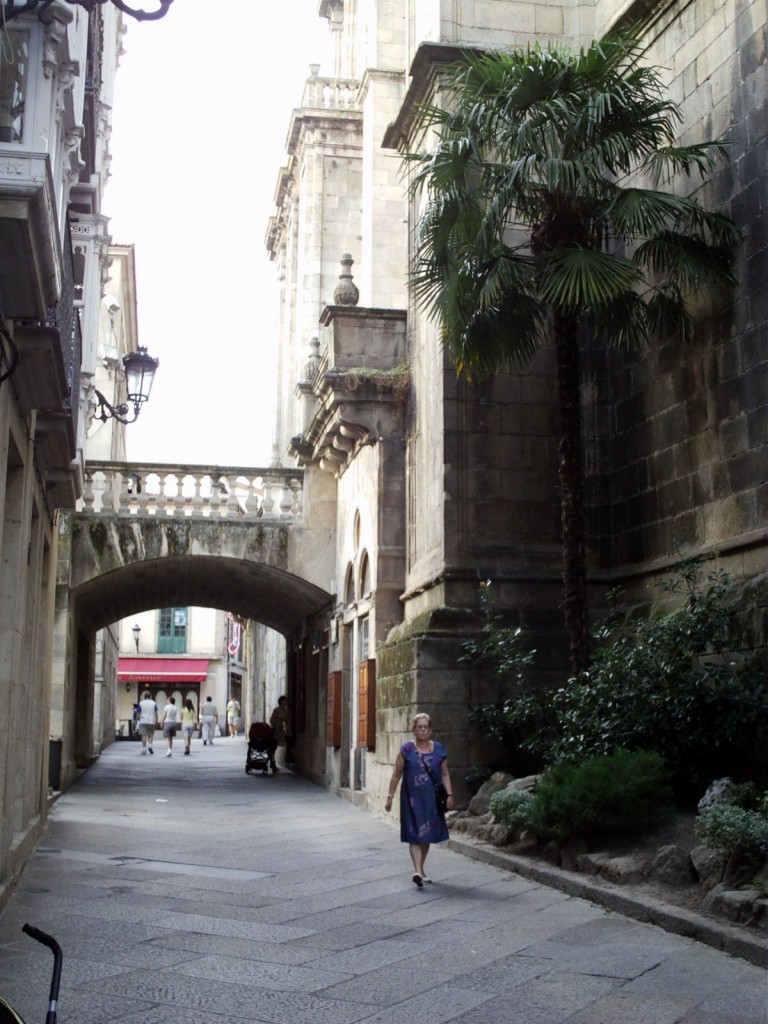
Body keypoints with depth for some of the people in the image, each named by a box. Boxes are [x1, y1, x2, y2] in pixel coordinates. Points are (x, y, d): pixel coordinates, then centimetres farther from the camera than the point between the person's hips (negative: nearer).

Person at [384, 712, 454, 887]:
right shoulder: (406, 750, -3)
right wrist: (390, 797, -1)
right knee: (415, 835, -10)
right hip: (412, 798, -3)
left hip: (431, 799, 3)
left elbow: (445, 774, 7)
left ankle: (421, 869, 25)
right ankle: (417, 871, -20)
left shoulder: (439, 749, 4)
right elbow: (396, 775, 1)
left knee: (427, 835, 11)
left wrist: (449, 795, -3)